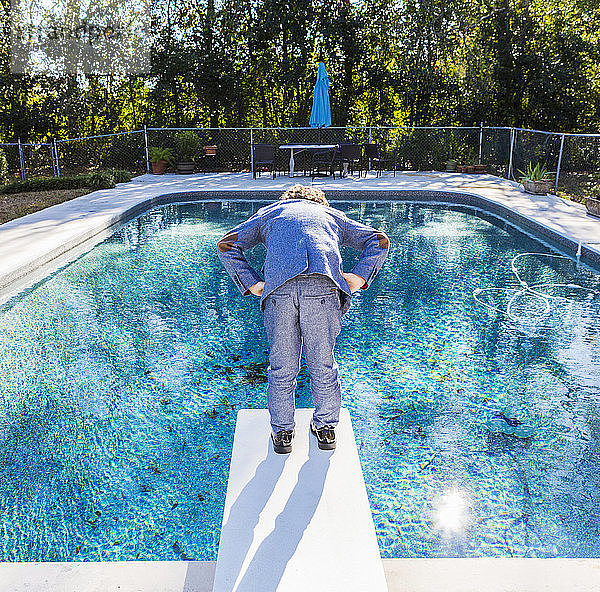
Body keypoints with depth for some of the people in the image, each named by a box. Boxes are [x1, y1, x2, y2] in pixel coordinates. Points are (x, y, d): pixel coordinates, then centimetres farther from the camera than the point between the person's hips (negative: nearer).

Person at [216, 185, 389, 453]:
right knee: (323, 365, 16)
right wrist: (357, 278, 16)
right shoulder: (332, 214, 36)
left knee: (282, 368, 14)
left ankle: (282, 432, 29)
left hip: (279, 288, 0)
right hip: (323, 289, 1)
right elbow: (379, 241, 26)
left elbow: (226, 245, 21)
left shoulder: (268, 212, 33)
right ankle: (326, 429, 33)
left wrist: (252, 285, 15)